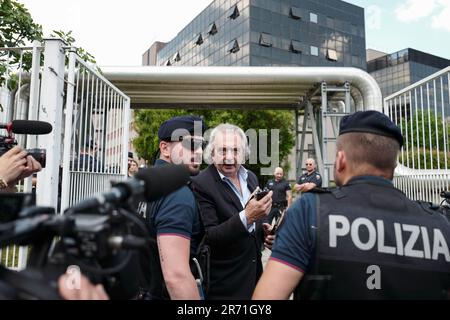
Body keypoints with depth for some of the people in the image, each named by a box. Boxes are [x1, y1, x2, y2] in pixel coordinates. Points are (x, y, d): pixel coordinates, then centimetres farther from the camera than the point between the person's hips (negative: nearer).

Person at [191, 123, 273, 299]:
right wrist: (246, 216, -33)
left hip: (254, 271, 6)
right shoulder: (201, 184, -19)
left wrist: (265, 232, -4)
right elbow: (207, 238, -23)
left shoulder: (251, 177, 2)